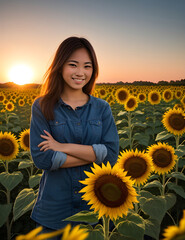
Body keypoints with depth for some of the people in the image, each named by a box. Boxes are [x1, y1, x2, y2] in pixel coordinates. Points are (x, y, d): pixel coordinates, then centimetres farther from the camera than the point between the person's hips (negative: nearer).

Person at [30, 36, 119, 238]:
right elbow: (41, 158, -15)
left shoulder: (102, 108, 0)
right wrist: (94, 155, -15)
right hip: (55, 206, -1)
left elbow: (112, 154, -10)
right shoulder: (42, 107, -6)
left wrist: (65, 147, -17)